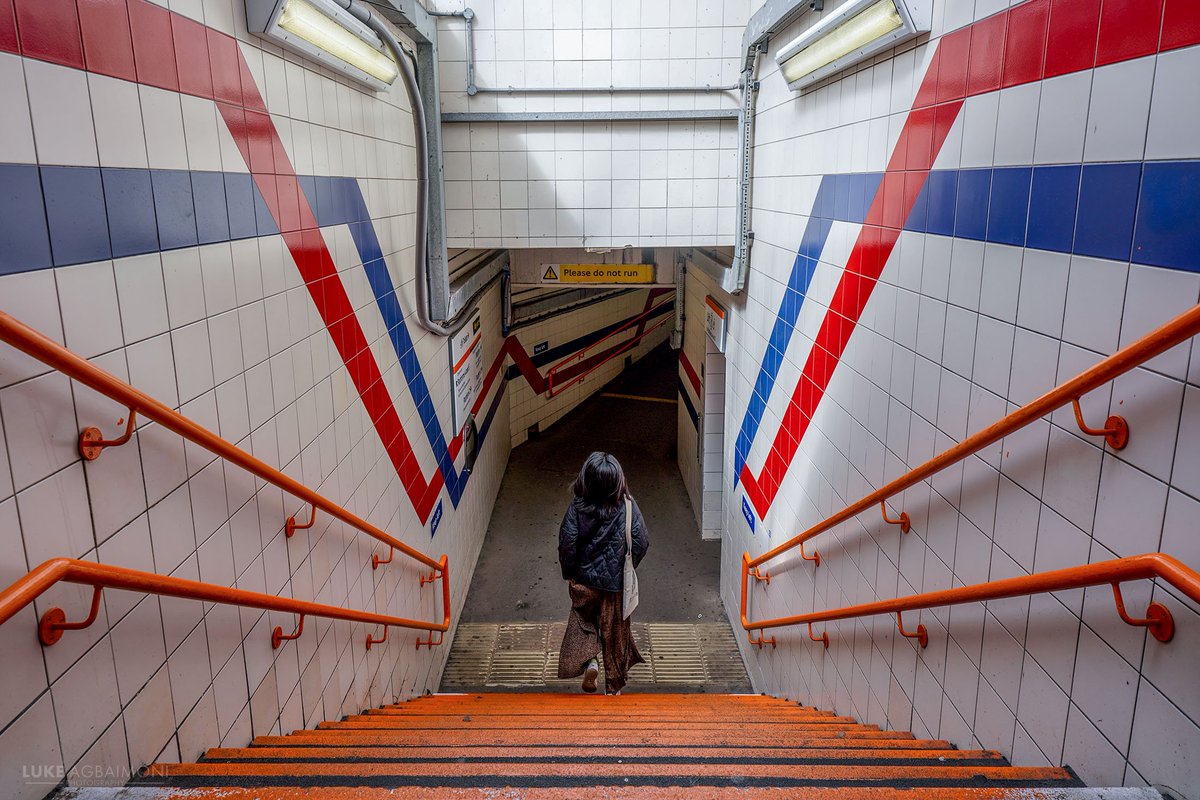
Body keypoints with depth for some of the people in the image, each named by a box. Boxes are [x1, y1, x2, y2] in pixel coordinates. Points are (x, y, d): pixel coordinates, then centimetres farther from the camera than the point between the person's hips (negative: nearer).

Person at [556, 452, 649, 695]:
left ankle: (588, 659, 3)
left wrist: (569, 573, 0)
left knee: (584, 620, 24)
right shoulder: (628, 507, -15)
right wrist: (628, 566, 6)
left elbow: (567, 544, -17)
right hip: (616, 581, 0)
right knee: (615, 629, 17)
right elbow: (642, 542, -11)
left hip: (584, 580, 0)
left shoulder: (577, 508, -16)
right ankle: (615, 683, 29)